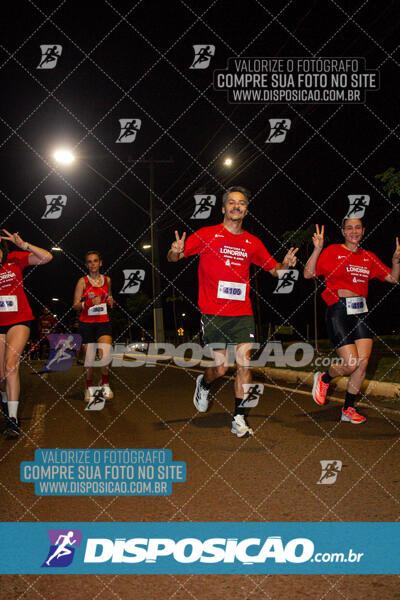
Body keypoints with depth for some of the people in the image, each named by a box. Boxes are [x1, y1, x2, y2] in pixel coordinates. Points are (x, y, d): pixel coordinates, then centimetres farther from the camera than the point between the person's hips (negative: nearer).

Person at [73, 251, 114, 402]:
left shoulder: (107, 280, 10)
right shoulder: (83, 281, 0)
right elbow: (76, 305, -2)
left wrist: (111, 301, 4)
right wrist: (89, 303, -20)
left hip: (103, 322, 2)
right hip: (87, 323, -1)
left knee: (105, 354, -18)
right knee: (89, 358, 0)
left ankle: (105, 385, 1)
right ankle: (89, 388, 19)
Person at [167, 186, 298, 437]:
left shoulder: (252, 242, 11)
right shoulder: (207, 235, 1)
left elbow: (274, 269, 20)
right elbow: (174, 257, 2)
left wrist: (285, 265, -3)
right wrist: (175, 252, -23)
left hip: (243, 312, 3)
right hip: (213, 313, -3)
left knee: (244, 364, -6)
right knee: (221, 367, 0)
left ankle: (239, 419, 7)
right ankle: (204, 384, 36)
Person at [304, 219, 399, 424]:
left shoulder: (368, 257, 13)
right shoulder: (333, 251, -1)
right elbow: (308, 273, -9)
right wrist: (317, 250, -21)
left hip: (360, 313, 5)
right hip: (338, 312, -5)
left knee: (363, 363, -3)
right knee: (351, 364, -11)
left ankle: (349, 409, 12)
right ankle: (323, 379, 22)